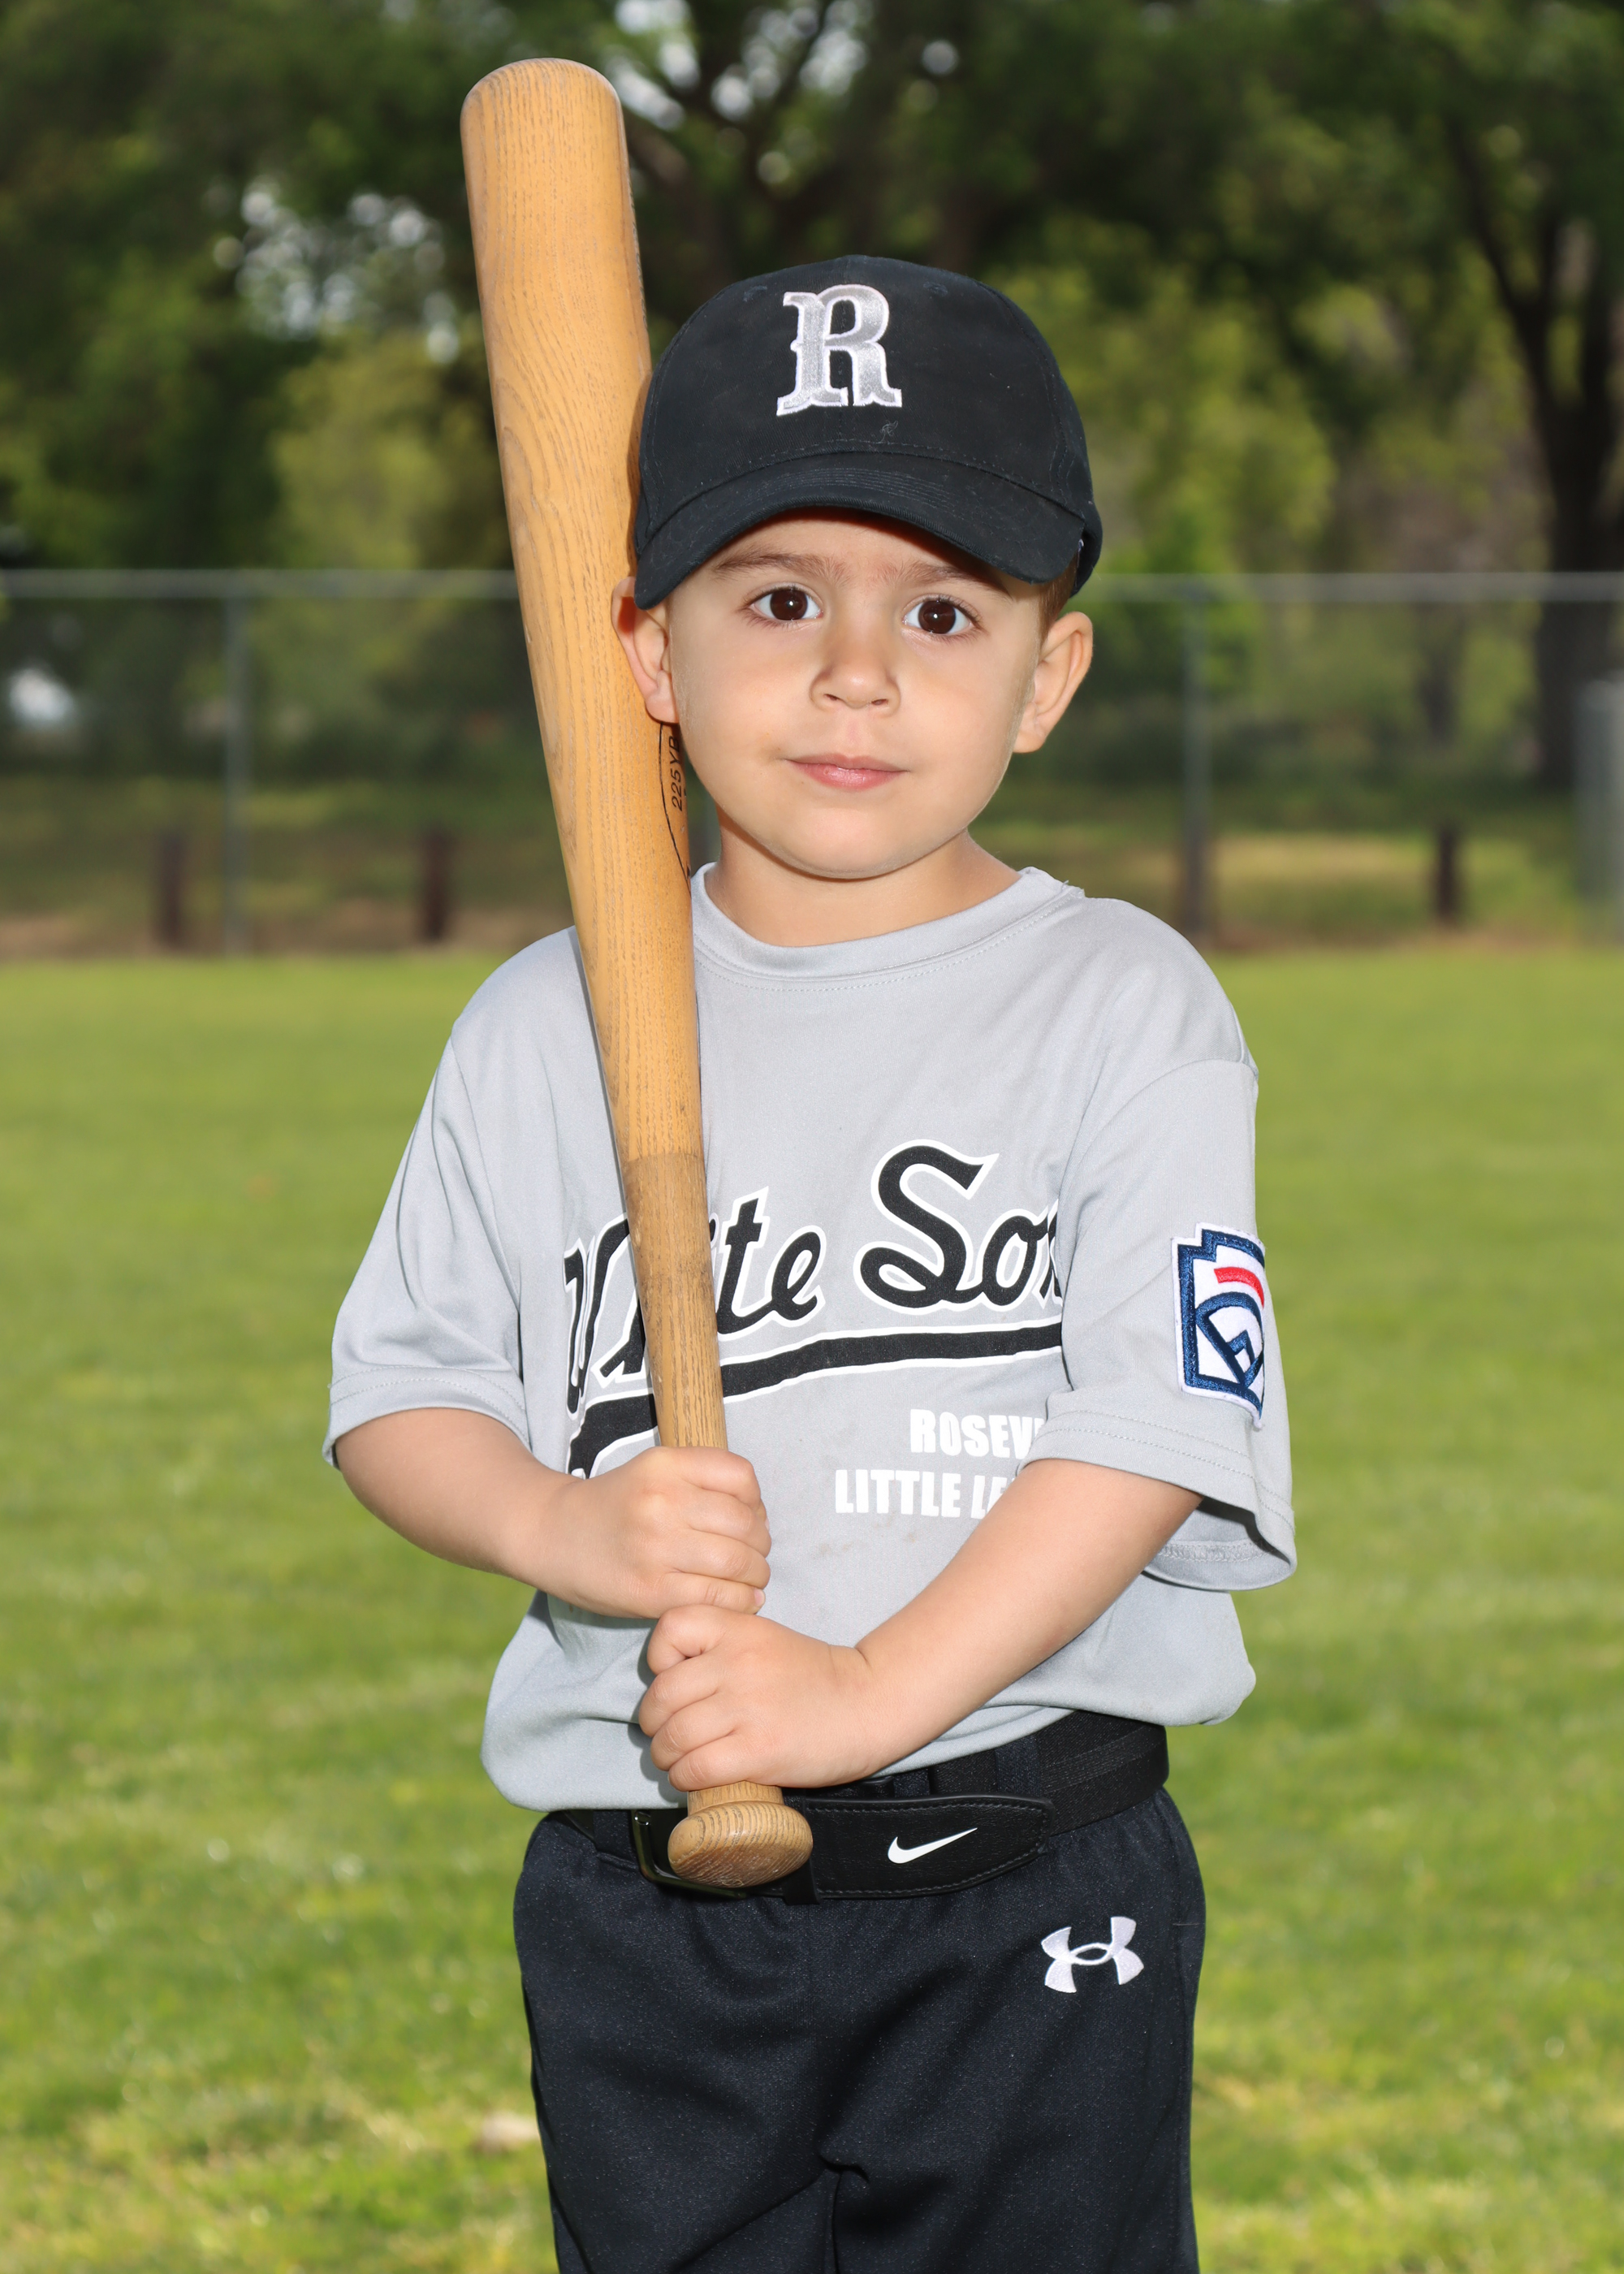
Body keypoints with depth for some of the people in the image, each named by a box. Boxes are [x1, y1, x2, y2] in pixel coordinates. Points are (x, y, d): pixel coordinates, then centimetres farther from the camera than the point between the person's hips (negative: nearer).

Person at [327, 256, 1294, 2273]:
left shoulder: (1125, 1009, -3)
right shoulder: (546, 1029, 6)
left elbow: (1156, 1421, -11)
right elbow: (398, 1389, 9)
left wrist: (876, 1691, -20)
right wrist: (565, 1525, -13)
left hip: (1031, 1899, -2)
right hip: (644, 1913, 3)